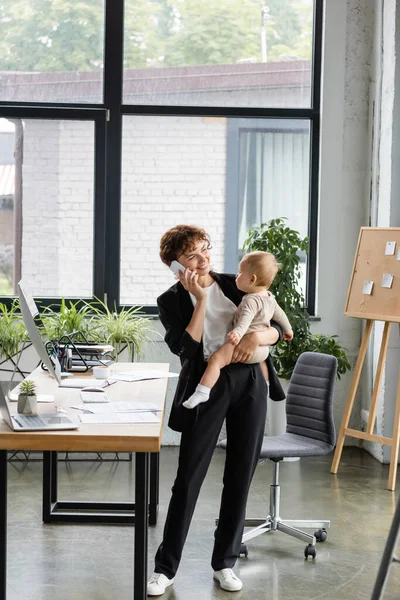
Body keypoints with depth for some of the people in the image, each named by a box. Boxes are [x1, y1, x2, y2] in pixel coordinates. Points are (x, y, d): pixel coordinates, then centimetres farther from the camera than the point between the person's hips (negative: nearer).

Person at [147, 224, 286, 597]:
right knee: (189, 478, -3)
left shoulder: (235, 285, 9)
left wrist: (257, 336, -16)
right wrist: (200, 299, -13)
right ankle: (165, 567, 8)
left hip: (250, 381, 3)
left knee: (240, 476, 7)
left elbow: (278, 329, 6)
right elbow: (186, 348, -14)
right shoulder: (172, 301, 2)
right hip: (208, 384, -3)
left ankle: (224, 562, 21)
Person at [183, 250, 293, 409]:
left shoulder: (251, 300, -14)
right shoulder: (270, 298, 14)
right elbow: (280, 315, 30)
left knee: (215, 359, -22)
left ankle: (201, 393, -36)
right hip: (263, 348, 10)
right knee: (260, 360, 43)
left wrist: (238, 332, -52)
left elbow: (246, 318, -34)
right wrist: (288, 329, 48)